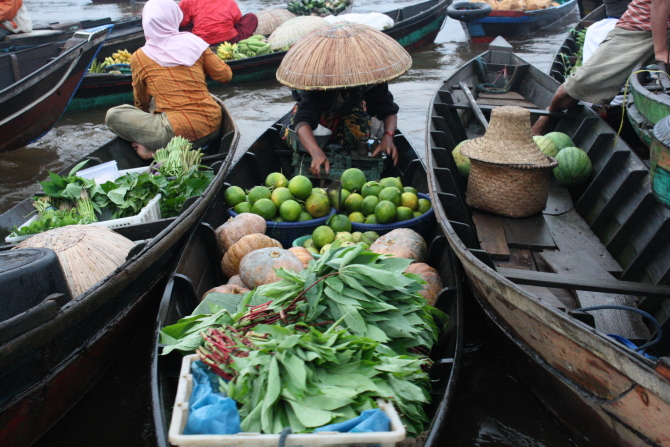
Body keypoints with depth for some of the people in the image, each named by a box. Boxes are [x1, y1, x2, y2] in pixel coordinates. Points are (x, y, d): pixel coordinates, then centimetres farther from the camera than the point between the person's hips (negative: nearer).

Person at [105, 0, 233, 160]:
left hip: (180, 133, -5)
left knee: (113, 115, 5)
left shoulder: (139, 57, -1)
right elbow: (225, 75, 9)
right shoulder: (193, 42, 2)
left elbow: (141, 103, 13)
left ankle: (156, 150, -6)